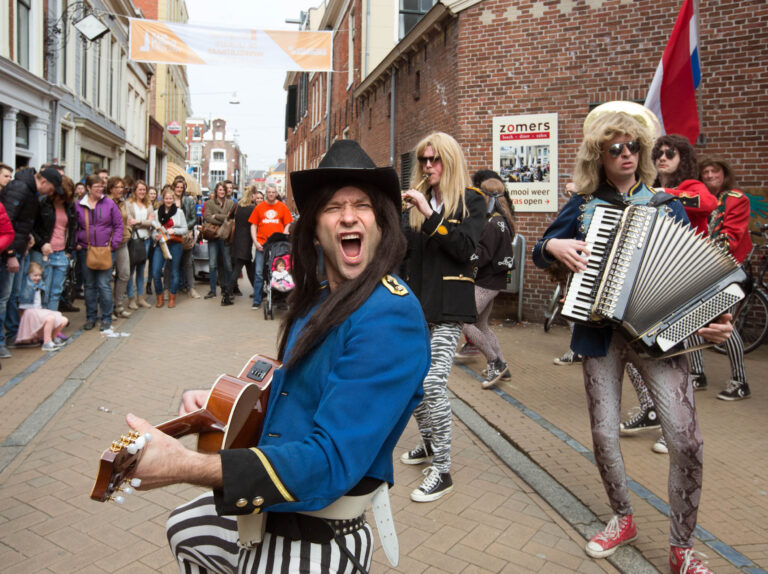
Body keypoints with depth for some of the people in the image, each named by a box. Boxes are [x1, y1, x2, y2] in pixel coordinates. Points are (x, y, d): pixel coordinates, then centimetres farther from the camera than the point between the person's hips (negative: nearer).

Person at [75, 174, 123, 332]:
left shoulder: (109, 204, 1)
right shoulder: (78, 205, 4)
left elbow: (118, 225, 2)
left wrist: (114, 244, -6)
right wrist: (76, 244, -1)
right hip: (85, 251, 2)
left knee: (104, 285, -3)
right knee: (89, 285, 10)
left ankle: (106, 319, 7)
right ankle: (91, 318, 21)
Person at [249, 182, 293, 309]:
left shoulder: (283, 207, 6)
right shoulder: (259, 207, 8)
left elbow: (287, 225, 7)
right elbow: (253, 225, 9)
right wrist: (255, 242, -2)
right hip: (262, 245, 0)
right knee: (259, 272, -2)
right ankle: (257, 301, 4)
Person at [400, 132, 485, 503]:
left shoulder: (470, 200, -1)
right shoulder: (418, 199, 14)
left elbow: (465, 247, -15)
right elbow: (404, 249, 11)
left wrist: (430, 214, -20)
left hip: (447, 305, -6)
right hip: (416, 301, 6)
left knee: (433, 383, -13)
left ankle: (442, 470, 0)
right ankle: (429, 444, 33)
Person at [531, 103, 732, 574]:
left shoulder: (668, 207, 7)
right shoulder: (583, 206, 7)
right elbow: (541, 252, 13)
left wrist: (715, 319, -10)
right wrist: (555, 245, -10)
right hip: (602, 334, 1)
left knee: (686, 439, -10)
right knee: (604, 435, 4)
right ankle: (623, 520, 31)